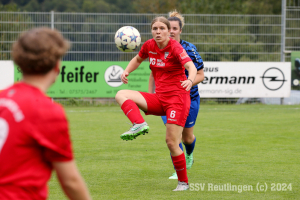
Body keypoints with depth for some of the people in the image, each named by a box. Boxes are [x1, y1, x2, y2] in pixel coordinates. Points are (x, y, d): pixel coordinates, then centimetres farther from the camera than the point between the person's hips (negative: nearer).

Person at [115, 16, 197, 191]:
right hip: (159, 98, 6)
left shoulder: (175, 47, -13)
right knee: (121, 95, -10)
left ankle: (183, 182, 4)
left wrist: (190, 80, -51)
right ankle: (140, 125, -32)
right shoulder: (149, 46, 5)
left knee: (172, 142, -11)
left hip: (177, 97, -6)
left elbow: (191, 67, -28)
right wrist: (127, 71, 5)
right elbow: (138, 59, 26)